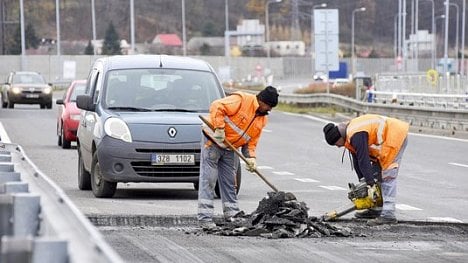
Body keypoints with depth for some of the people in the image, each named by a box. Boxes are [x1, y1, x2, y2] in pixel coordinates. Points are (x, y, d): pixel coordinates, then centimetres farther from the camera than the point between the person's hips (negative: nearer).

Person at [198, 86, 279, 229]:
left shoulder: (262, 119, 7)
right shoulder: (242, 100, -18)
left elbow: (252, 140, 11)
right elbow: (217, 107, -24)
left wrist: (250, 157, -5)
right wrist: (219, 129, -27)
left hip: (230, 148, 8)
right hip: (213, 141, -8)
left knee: (229, 182, 11)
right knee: (208, 179, -9)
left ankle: (232, 214, 19)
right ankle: (204, 217, -12)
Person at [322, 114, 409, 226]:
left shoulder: (356, 136, -24)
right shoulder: (349, 135, 8)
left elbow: (364, 160, -27)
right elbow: (357, 161, 12)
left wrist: (370, 184, -27)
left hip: (395, 136, -11)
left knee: (387, 176, -14)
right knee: (377, 174, 15)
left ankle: (388, 214, -18)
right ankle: (376, 209, 20)